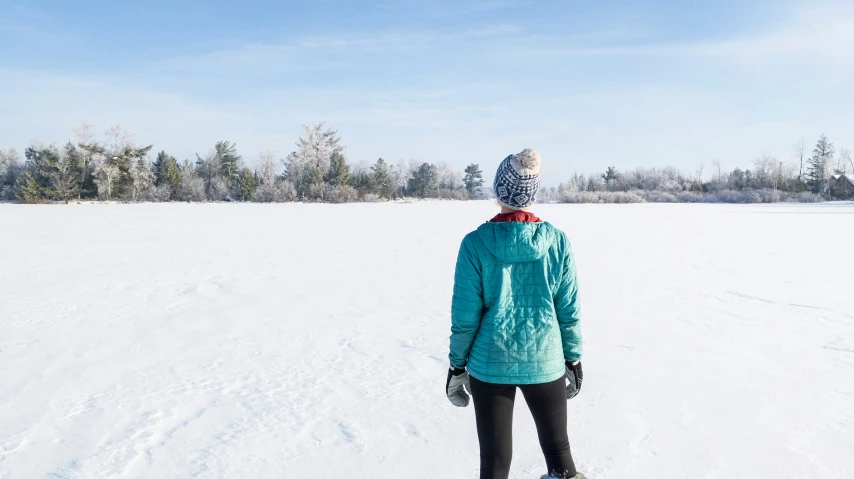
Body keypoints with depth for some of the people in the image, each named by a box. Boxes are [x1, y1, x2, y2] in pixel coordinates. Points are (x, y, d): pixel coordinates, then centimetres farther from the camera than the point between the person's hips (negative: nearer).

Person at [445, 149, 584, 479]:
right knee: (558, 446, 23)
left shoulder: (476, 243, -13)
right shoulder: (557, 241, -7)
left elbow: (465, 315, -10)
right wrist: (573, 358, 11)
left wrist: (457, 364, 3)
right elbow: (568, 310, -2)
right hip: (545, 362, 2)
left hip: (490, 364, -1)